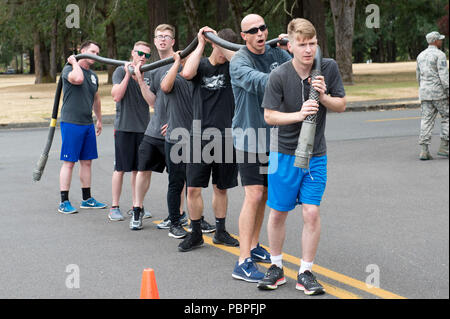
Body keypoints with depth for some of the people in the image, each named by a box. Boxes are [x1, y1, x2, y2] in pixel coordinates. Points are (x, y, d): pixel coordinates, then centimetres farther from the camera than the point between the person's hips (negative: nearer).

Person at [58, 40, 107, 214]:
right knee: (69, 162, -6)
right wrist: (74, 62, -14)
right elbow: (78, 78, -31)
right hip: (71, 123, -7)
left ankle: (87, 199, 20)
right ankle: (64, 202, -2)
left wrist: (99, 120, 31)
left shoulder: (93, 76, 16)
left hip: (88, 124, 7)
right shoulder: (69, 69, -7)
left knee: (87, 161, 11)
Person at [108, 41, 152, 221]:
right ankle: (114, 207, 6)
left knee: (138, 169, 8)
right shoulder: (121, 71, -2)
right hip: (124, 127, -4)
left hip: (143, 127, 4)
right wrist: (128, 75, -16)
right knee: (120, 168, -1)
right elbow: (116, 96, -12)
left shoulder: (148, 75, 9)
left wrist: (139, 78, -13)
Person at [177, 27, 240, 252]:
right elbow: (187, 73, -19)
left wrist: (217, 37, -17)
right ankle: (195, 234, 10)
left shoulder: (231, 66, 2)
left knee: (221, 187, 12)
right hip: (199, 135, 0)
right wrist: (201, 44, -14)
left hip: (225, 137, 0)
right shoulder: (201, 65, 3)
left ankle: (220, 231, 25)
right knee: (193, 188, -2)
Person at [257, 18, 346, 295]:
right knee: (278, 213, 6)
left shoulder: (329, 68, -6)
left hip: (316, 155, 1)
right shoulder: (280, 76, -13)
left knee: (312, 212, -5)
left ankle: (306, 273, 9)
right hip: (284, 153, -1)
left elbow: (341, 105, 2)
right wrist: (299, 114, -25)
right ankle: (276, 267, 25)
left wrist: (323, 96, -18)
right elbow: (269, 116, -9)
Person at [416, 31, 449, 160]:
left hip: (424, 92, 6)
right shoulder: (440, 55, -10)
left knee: (427, 120, 2)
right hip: (438, 92, -6)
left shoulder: (421, 56, 14)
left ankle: (424, 151, -6)